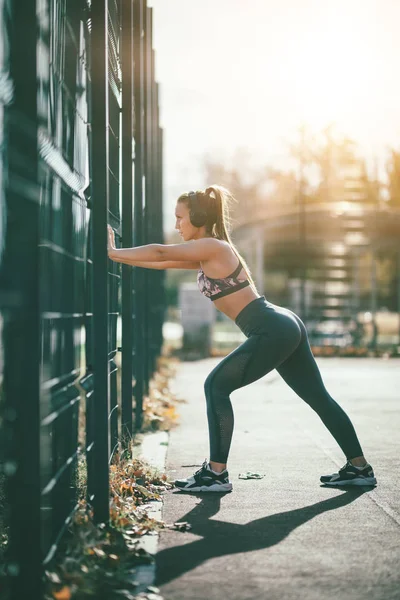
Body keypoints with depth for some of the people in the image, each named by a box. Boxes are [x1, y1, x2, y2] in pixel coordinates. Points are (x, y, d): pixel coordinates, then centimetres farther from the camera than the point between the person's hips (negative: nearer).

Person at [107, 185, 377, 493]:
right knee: (318, 397, 14)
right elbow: (164, 262, 22)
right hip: (285, 327, 11)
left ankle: (217, 473, -5)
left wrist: (114, 253, 0)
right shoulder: (207, 254, 17)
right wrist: (119, 255, 19)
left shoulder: (212, 247, -10)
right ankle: (359, 468, 20)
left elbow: (160, 253, -10)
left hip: (274, 331, -11)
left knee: (217, 386, -7)